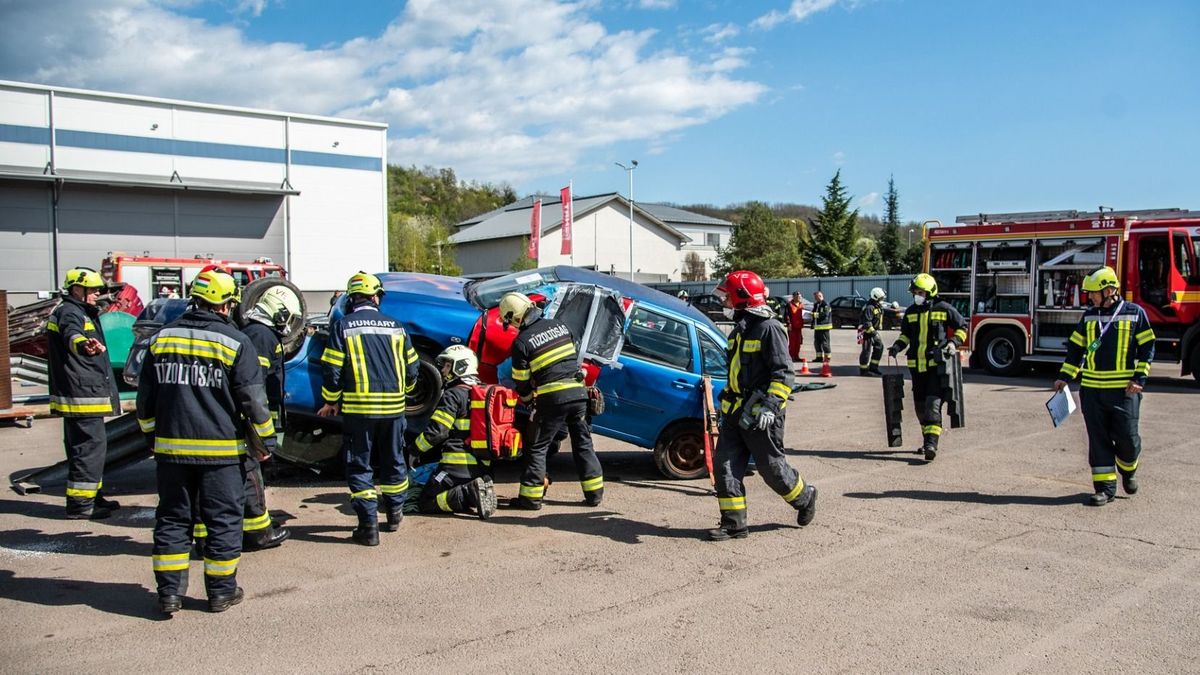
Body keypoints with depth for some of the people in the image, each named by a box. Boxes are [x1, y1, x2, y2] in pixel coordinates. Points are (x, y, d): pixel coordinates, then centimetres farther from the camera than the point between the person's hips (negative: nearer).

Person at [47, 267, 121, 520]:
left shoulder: (83, 313, 20)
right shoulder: (69, 313, -13)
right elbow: (72, 335, -38)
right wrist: (84, 345, -59)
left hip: (87, 393, 11)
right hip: (82, 394, -11)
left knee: (90, 445, 17)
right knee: (91, 445, -11)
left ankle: (93, 497, 27)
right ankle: (80, 504, -9)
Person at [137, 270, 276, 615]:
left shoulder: (162, 338, 7)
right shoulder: (235, 342, -8)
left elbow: (145, 399, 14)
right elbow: (254, 401, -7)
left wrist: (153, 436, 25)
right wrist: (264, 442, 4)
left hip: (170, 447, 4)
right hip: (221, 450, -4)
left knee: (172, 518, 13)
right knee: (223, 519, 7)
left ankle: (169, 592, 15)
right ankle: (221, 591, 14)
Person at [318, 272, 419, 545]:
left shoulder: (342, 326, -5)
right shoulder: (394, 326, 5)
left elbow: (332, 370, -6)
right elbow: (411, 368, 8)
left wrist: (331, 401, 8)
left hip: (358, 408, -3)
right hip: (393, 407, 3)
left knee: (359, 466, 5)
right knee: (393, 461, 19)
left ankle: (369, 526, 2)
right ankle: (395, 514, 30)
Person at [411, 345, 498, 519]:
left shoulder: (454, 394, -9)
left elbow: (436, 431, -13)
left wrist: (415, 449, 2)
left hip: (459, 464, -8)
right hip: (483, 465, 8)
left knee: (427, 502, 0)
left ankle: (469, 493, -19)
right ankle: (481, 488, -2)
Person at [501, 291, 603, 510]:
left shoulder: (521, 342, -8)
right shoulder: (560, 326, 8)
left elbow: (521, 380, -1)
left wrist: (526, 398, 19)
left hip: (552, 398, -5)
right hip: (578, 392, 5)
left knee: (537, 447, 7)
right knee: (583, 444, 15)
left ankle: (531, 497, 8)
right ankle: (594, 493, 18)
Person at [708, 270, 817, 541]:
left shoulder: (769, 328, -14)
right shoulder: (740, 329, 15)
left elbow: (783, 373, -18)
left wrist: (769, 406, -27)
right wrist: (727, 399, 27)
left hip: (761, 414, -8)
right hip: (735, 411, 9)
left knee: (772, 467, 3)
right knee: (725, 466, 2)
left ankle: (804, 497, 30)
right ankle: (734, 523, 9)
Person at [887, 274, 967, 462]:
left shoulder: (944, 309, -3)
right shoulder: (911, 311, 11)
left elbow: (962, 327, 7)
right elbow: (905, 334, 23)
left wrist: (953, 343, -9)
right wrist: (898, 346, 5)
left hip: (937, 364, -6)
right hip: (917, 366, 6)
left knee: (933, 404, -15)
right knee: (920, 406, 11)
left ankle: (931, 444, -21)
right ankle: (927, 440, 25)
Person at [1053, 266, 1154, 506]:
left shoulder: (1135, 313, 0)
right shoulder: (1089, 316, 10)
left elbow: (1147, 347, 2)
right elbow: (1076, 347, 15)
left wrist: (1139, 378, -7)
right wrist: (1065, 376, 9)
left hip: (1124, 390, -3)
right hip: (1092, 389, 3)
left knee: (1127, 438, 1)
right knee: (1098, 440, 3)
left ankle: (1128, 469, 32)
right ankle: (1105, 486, 9)